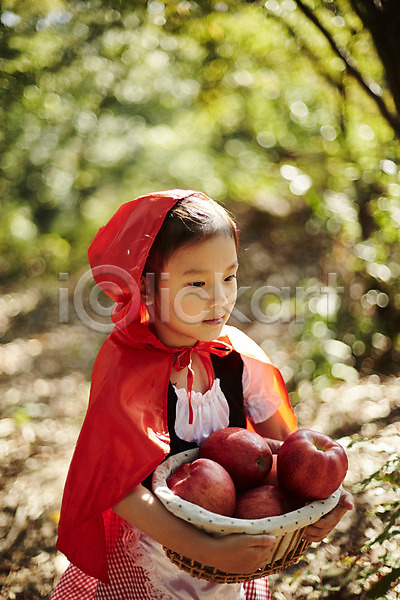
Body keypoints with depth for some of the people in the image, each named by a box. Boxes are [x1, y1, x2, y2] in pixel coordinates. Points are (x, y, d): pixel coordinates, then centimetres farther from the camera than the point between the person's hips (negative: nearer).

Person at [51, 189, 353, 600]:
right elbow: (121, 490, -28)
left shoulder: (237, 355, -11)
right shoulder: (127, 372, -26)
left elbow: (281, 439, -2)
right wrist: (209, 552, -35)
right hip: (152, 547, -4)